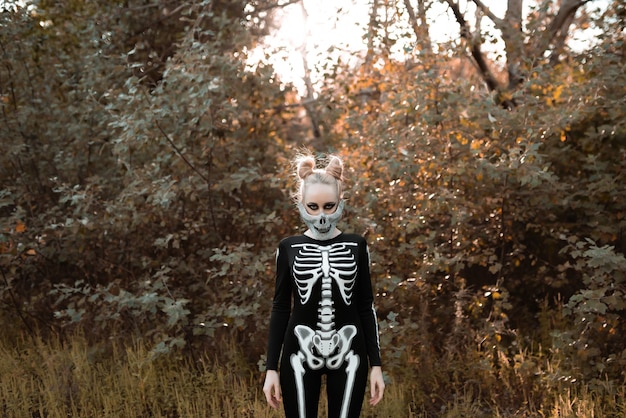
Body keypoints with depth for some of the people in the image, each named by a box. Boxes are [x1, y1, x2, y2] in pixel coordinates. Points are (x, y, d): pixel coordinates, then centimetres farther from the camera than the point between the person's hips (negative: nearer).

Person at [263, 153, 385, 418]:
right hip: (300, 353, 0)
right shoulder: (289, 248, 3)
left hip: (348, 353, 0)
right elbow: (280, 308, 5)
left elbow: (366, 306, 6)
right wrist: (271, 367, 1)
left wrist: (376, 364, 2)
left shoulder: (356, 246, 4)